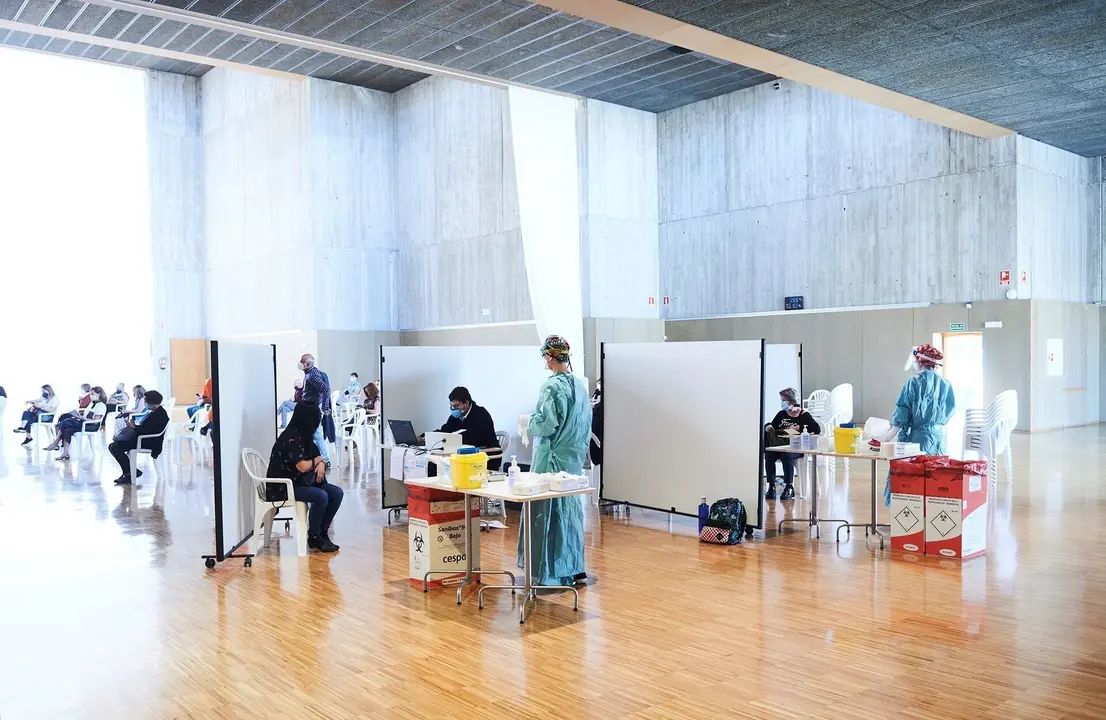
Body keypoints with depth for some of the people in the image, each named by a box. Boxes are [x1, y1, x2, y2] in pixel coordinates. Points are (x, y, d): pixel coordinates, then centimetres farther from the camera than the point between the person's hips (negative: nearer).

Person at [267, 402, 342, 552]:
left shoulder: (305, 436, 9)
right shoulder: (291, 437, -19)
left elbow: (318, 457, 15)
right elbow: (302, 466, -23)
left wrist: (321, 464, -9)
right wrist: (317, 460, -3)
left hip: (300, 482, 9)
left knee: (337, 493, -6)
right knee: (321, 496, -29)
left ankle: (322, 532, 1)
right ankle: (313, 537, -9)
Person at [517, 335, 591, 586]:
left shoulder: (552, 386, -16)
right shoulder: (579, 385, 6)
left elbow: (547, 424, -20)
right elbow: (587, 421, 12)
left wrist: (528, 420, -2)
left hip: (553, 458, -8)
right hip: (575, 458, 8)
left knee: (550, 512, 0)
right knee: (571, 511, 14)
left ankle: (553, 573, 4)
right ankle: (575, 569, 22)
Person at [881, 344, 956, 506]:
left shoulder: (913, 383, -10)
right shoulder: (945, 385, 3)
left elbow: (901, 416, -10)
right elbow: (949, 413, 11)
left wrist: (886, 437, -3)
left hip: (916, 438, -5)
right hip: (938, 438, 5)